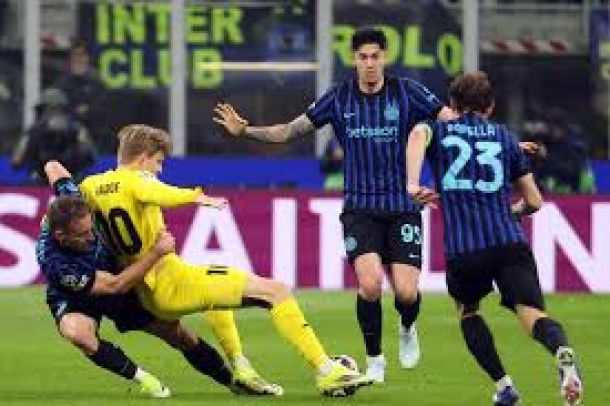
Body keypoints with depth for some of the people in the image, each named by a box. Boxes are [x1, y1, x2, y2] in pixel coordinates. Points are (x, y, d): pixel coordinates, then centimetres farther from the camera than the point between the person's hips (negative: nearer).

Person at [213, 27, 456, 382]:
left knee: (406, 292, -11)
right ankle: (375, 359, 2)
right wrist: (246, 130, -2)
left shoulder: (407, 92, -2)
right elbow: (289, 131, 10)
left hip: (403, 207, 0)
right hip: (360, 208, 0)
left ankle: (407, 330, 28)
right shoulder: (339, 98, 2)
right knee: (370, 282, -21)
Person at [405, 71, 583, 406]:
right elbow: (534, 202, 23)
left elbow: (418, 134, -10)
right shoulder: (504, 136, 22)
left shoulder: (439, 131, 18)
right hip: (510, 241, 0)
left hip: (462, 249, 0)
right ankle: (562, 351, -45)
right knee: (532, 314, -11)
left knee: (467, 311, 27)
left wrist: (412, 184, -18)